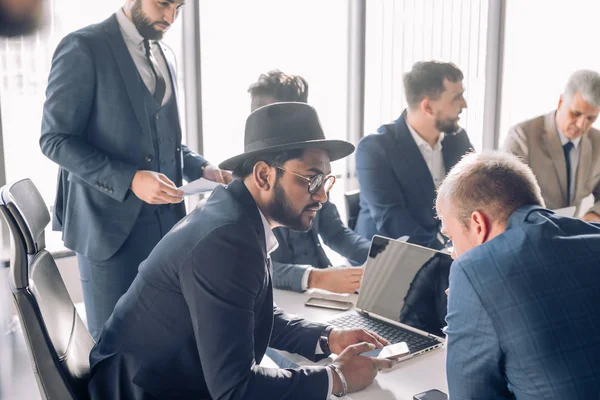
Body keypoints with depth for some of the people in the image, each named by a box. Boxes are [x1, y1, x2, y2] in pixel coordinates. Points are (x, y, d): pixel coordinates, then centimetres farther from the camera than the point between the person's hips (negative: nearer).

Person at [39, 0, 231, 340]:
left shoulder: (166, 55, 13)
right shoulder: (84, 48, -9)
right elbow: (56, 139, -13)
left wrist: (201, 167, 0)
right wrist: (129, 180, -24)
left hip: (167, 220, 6)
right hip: (111, 223, -6)